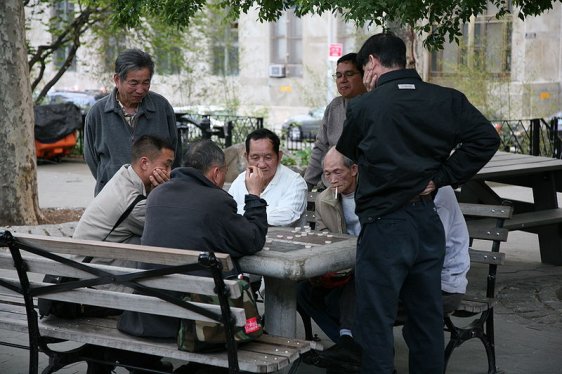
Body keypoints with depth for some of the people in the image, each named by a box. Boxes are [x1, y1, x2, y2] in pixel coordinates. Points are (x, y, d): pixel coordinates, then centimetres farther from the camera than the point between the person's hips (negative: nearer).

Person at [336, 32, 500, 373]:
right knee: (428, 317, 16)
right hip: (428, 220, 5)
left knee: (376, 321, 3)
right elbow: (486, 138, -5)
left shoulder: (363, 107, -8)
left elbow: (347, 155, 9)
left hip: (383, 225, -5)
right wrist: (442, 177, -2)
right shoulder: (445, 99, 1)